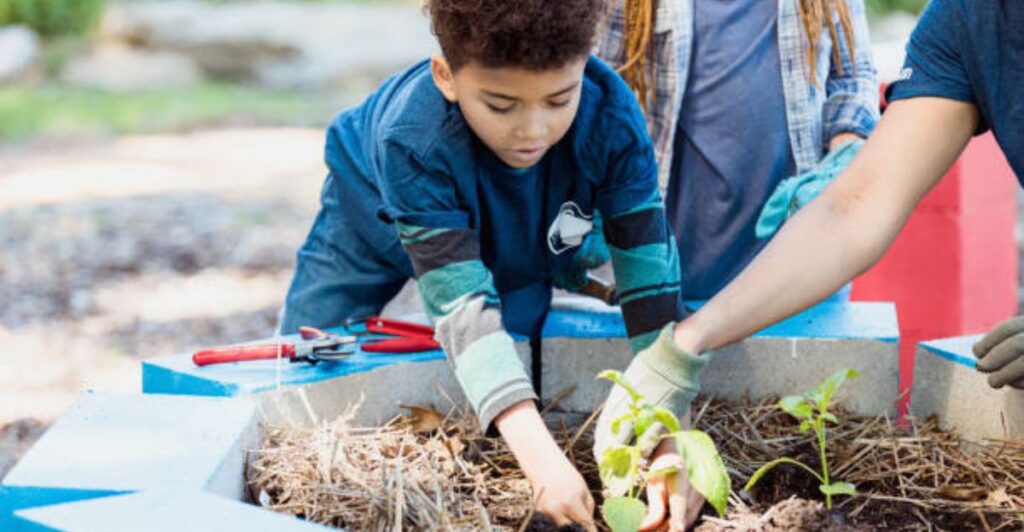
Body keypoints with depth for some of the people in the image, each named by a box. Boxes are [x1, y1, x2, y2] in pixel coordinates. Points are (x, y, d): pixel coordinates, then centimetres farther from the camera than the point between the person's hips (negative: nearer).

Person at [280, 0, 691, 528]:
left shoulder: (612, 118, -41)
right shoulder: (414, 142, -47)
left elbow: (649, 272, -39)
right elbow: (464, 306, -51)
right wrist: (542, 458, -60)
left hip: (518, 244, 2)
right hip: (377, 209, -2)